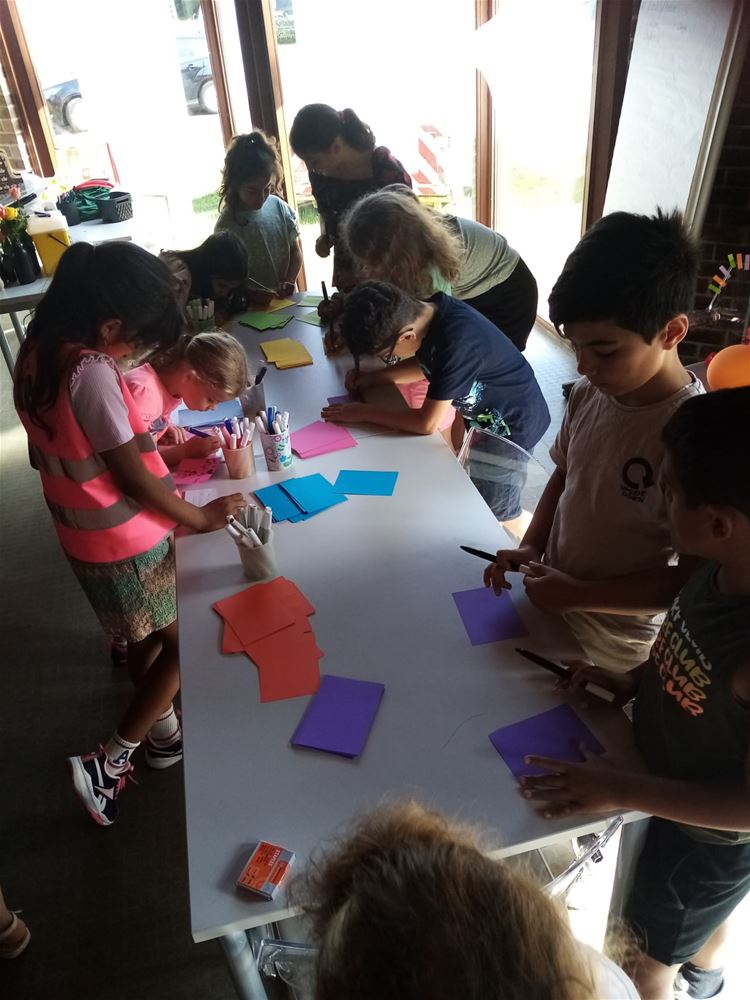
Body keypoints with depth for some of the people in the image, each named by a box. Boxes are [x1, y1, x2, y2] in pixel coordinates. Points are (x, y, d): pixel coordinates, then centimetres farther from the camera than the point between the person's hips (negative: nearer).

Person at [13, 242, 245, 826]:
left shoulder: (38, 357, -2)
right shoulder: (93, 374, -29)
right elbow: (132, 476, -23)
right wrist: (200, 517, -9)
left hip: (84, 534, 9)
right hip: (127, 542, -8)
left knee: (145, 638, 25)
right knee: (182, 643, 11)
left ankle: (164, 735, 45)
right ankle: (108, 763, 17)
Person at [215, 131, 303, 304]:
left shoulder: (279, 207, 0)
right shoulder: (226, 226, -9)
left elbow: (295, 250, 10)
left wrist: (289, 282, -7)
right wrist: (251, 295, -23)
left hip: (286, 300, 1)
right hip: (253, 308, -1)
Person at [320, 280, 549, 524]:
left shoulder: (456, 343, -37)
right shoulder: (429, 311, -12)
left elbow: (426, 423, -29)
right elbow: (424, 364, 9)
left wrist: (365, 412, -20)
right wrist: (372, 377, -4)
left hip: (511, 425, -8)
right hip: (481, 409, 8)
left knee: (493, 515, 2)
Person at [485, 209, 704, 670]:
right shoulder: (590, 393, -10)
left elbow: (695, 580, -22)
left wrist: (580, 594, -22)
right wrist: (531, 548, -6)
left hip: (611, 646, -5)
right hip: (550, 601, 5)